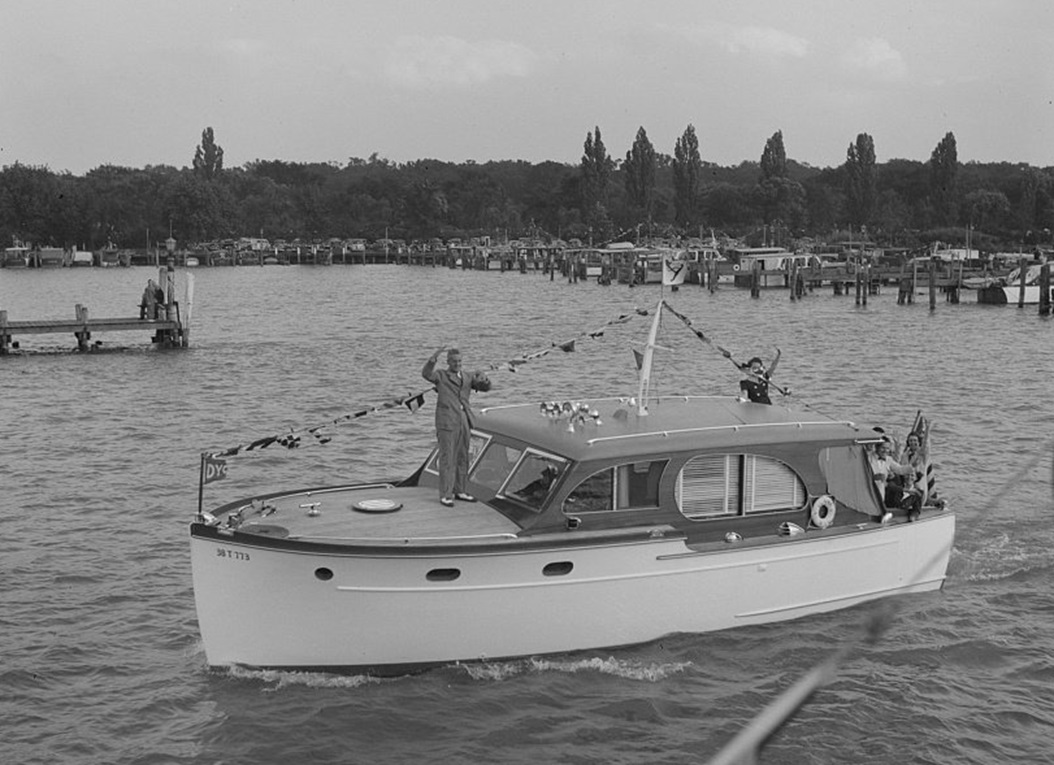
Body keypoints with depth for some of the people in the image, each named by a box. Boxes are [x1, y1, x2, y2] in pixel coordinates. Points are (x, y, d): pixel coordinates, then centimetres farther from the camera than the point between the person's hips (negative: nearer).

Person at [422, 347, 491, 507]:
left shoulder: (467, 378, 16)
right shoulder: (440, 375, 0)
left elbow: (485, 387, 7)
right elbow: (426, 374, -21)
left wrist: (483, 378, -16)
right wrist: (435, 355, -34)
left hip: (464, 422, 6)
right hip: (447, 423, -6)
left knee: (462, 459, 11)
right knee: (447, 459, -6)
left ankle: (459, 491, 21)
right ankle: (445, 495, -3)